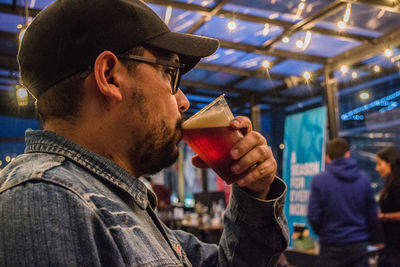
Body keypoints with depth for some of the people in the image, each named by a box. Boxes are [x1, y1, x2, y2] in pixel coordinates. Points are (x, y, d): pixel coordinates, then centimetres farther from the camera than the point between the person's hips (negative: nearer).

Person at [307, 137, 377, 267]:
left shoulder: (319, 180, -9)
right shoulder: (364, 179, -1)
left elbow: (313, 216, -8)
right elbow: (372, 214, 4)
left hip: (331, 246, -2)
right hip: (359, 246, 2)